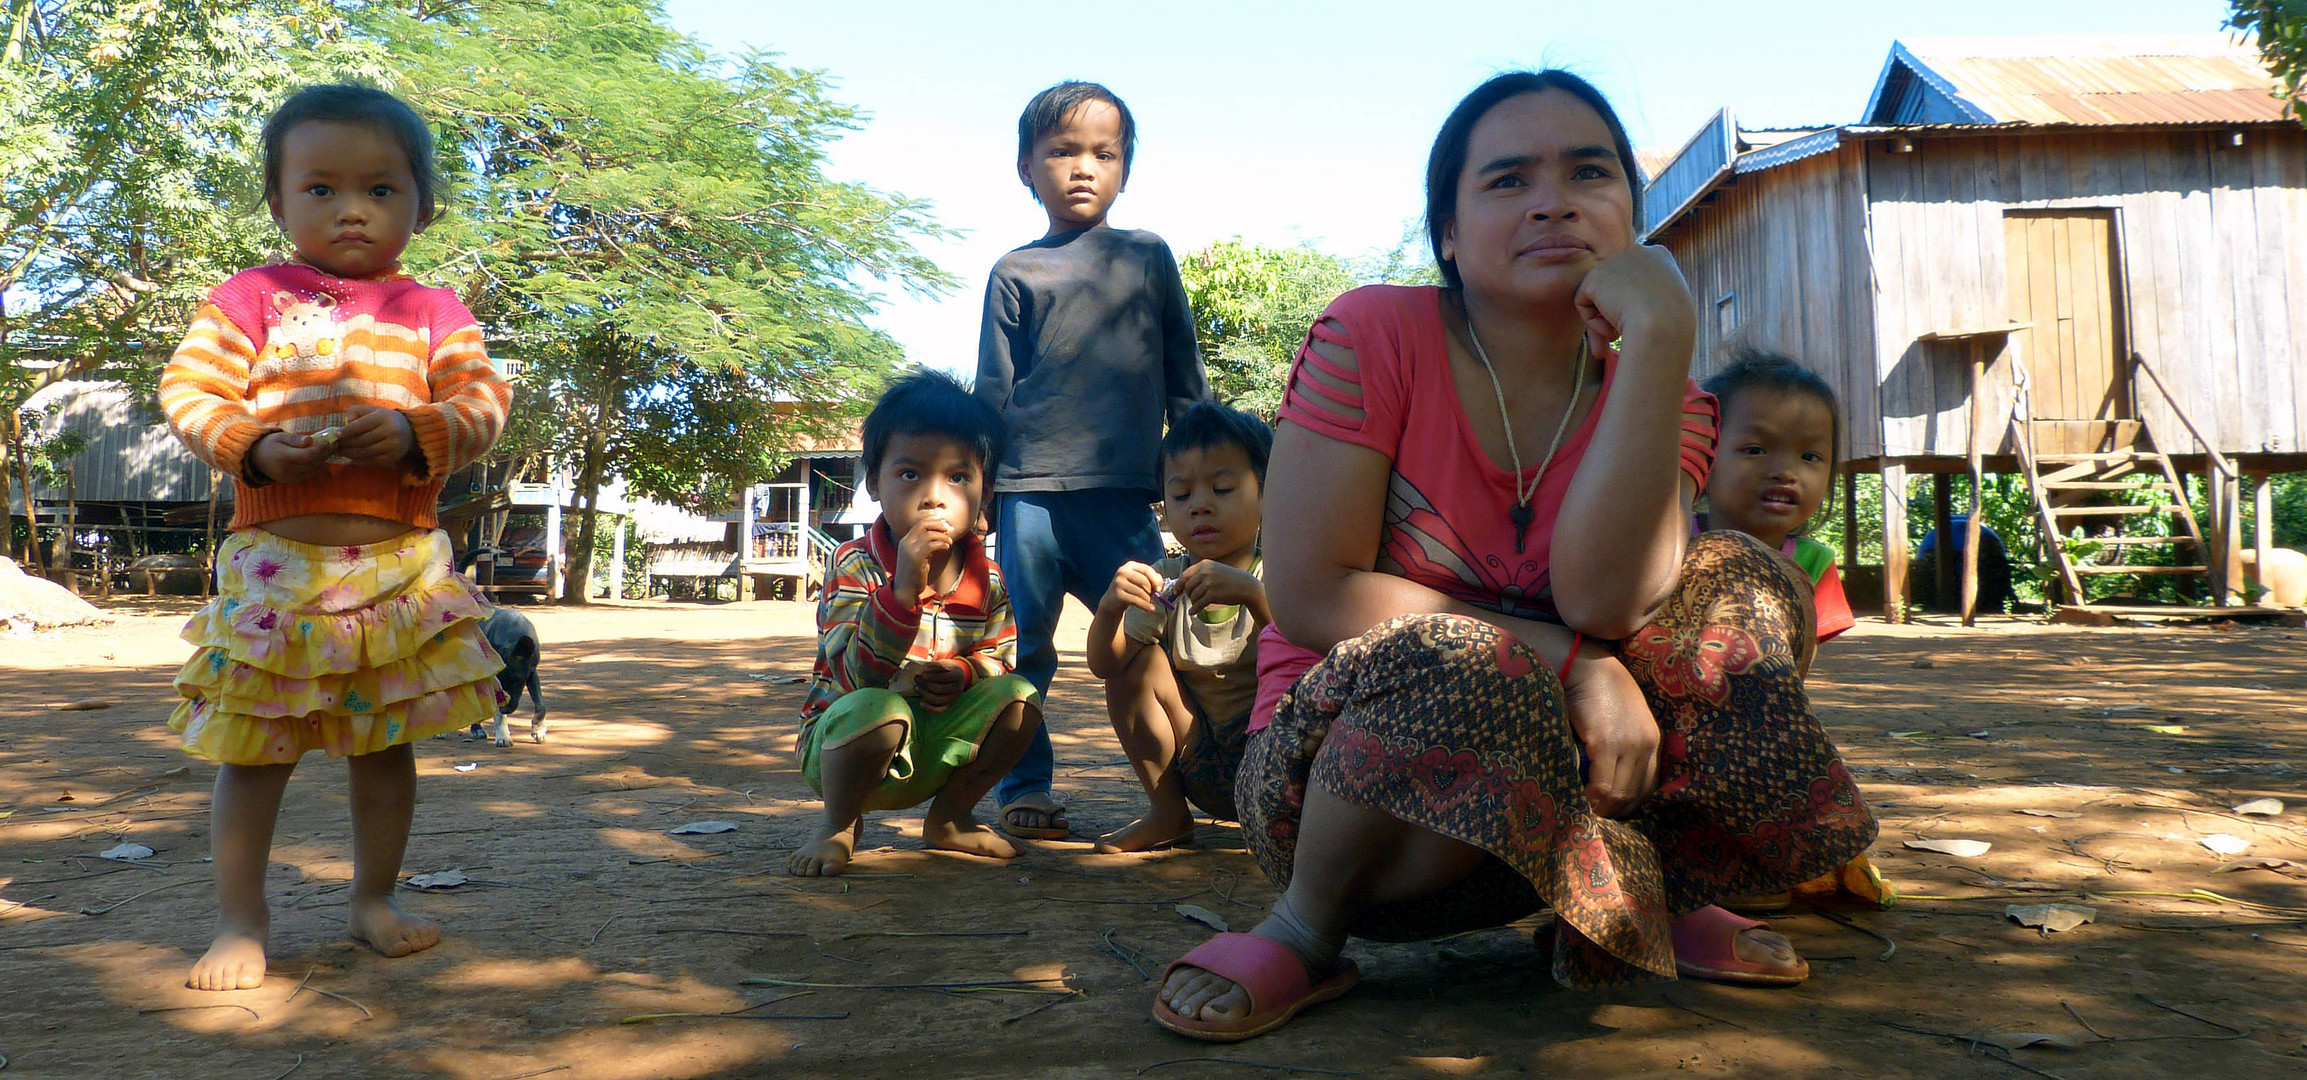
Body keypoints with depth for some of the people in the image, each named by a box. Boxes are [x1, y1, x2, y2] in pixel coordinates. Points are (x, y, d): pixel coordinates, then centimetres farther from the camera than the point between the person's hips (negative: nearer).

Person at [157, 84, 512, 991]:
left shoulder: (433, 312, 7)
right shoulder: (252, 298, 2)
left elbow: (484, 399, -1)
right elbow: (187, 389, -2)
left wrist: (416, 431, -20)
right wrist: (256, 447, -19)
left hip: (402, 564, 2)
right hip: (278, 561, -2)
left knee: (387, 740, 12)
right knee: (256, 748, 4)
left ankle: (374, 899, 28)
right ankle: (240, 920, 18)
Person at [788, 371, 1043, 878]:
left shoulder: (988, 581, -4)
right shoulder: (855, 565, -19)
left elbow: (999, 658, 8)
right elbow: (855, 676, -29)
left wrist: (961, 673, -17)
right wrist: (903, 587, -42)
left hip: (932, 757, 5)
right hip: (839, 750, -5)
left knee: (1019, 697, -15)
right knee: (878, 709, -37)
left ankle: (949, 818, 9)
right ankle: (839, 824, -5)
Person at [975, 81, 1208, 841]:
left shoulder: (1149, 258, 13)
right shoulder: (1015, 274, 10)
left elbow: (1184, 374, 16)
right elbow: (992, 392, 10)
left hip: (1125, 489, 1)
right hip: (1031, 489, 0)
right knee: (1026, 645, 4)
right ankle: (1025, 787, 16)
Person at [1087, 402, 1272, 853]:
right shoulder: (1165, 581, -1)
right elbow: (1104, 664, -8)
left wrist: (1250, 591, -43)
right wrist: (1110, 608, -29)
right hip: (1204, 775, 4)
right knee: (1140, 660, -13)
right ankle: (1168, 814, 3)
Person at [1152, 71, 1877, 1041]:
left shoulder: (1659, 403, -1)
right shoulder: (1372, 335, -12)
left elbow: (1605, 598, -22)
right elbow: (1308, 594, -19)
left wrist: (1659, 339, -25)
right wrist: (1573, 661, -22)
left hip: (1544, 803, 4)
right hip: (1332, 768, -4)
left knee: (1740, 589, -14)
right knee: (1462, 671, -37)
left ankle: (1652, 902, 4)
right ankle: (1302, 934, -8)